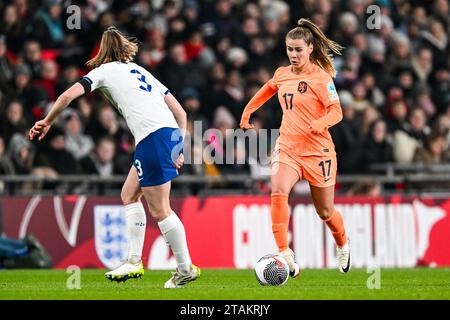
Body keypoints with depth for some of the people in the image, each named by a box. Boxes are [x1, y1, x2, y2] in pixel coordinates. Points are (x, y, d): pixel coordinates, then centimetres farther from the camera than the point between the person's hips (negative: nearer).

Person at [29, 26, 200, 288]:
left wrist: (47, 122, 13)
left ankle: (186, 269, -2)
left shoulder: (105, 71, 10)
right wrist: (180, 147, 20)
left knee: (159, 210, -3)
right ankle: (134, 262, 15)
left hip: (152, 137, -8)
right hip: (169, 132, 8)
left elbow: (69, 95, -2)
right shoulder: (139, 71, 28)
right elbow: (180, 111, 22)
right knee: (130, 194, 19)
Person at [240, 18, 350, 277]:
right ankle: (284, 254, -28)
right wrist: (247, 111, 29)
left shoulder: (321, 77, -10)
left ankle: (343, 244, 43)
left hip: (317, 149, -4)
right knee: (278, 191, -26)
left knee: (325, 211, 9)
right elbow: (267, 90, 30)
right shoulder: (282, 74, 7)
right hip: (287, 146, 4)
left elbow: (336, 111, -18)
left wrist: (319, 124, -37)